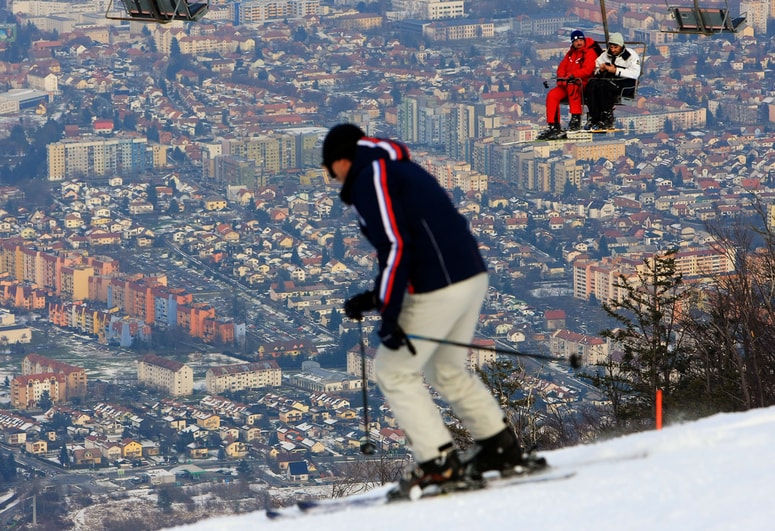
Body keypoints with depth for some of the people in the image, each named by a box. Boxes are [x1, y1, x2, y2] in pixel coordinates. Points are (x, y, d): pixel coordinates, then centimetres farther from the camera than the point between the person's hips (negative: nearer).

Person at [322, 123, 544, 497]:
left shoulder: (370, 178, -5)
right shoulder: (401, 171, 24)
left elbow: (394, 246, -16)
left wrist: (389, 315, -17)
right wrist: (375, 299, 22)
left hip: (439, 289, -9)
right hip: (473, 275, 9)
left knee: (393, 371, 2)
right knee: (447, 370, 24)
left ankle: (438, 462, -2)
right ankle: (502, 448, 22)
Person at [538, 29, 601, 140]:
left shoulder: (590, 52, -5)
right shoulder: (570, 53, 19)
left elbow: (587, 70, -17)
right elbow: (562, 67, 17)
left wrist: (571, 76, -23)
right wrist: (562, 78, -5)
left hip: (584, 84, -7)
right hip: (567, 84, 7)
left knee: (572, 86, -40)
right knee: (552, 95, -16)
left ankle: (576, 118, -37)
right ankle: (553, 126, -17)